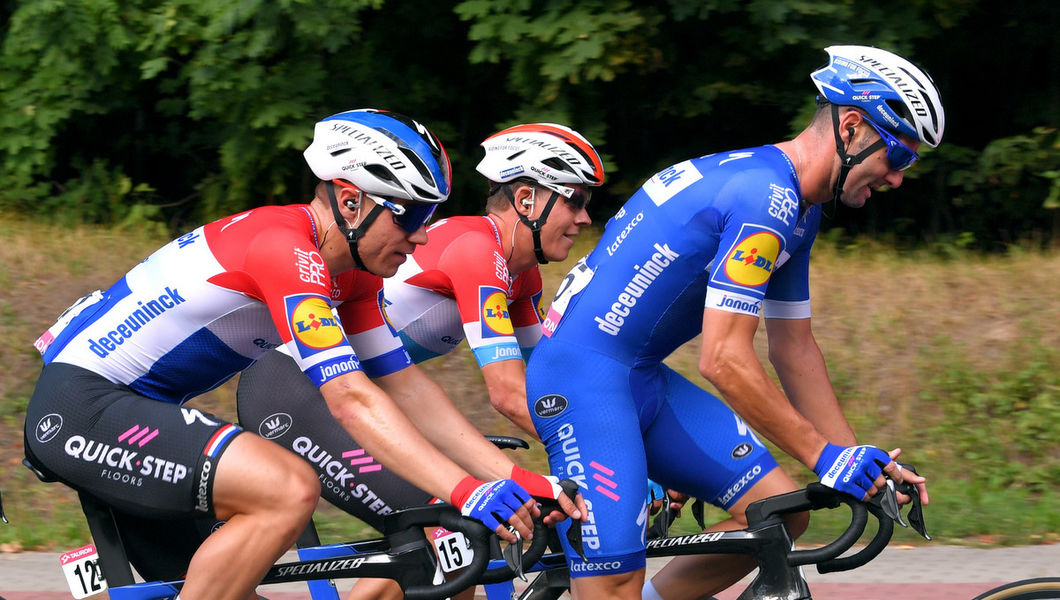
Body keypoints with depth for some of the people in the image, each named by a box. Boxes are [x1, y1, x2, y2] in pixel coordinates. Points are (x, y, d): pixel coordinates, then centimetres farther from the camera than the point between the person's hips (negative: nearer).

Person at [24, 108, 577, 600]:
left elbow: (406, 387, 6)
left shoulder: (353, 271, 7)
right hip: (80, 403, -11)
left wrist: (512, 479, -5)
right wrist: (465, 492, -35)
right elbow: (349, 400, -29)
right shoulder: (286, 248, -23)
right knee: (289, 490, -27)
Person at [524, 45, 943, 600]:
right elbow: (723, 360, -24)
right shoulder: (765, 199, -21)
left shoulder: (796, 210, 11)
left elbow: (794, 350, 17)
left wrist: (859, 459, 10)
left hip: (645, 380, 10)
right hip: (583, 378, -10)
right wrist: (823, 455, -19)